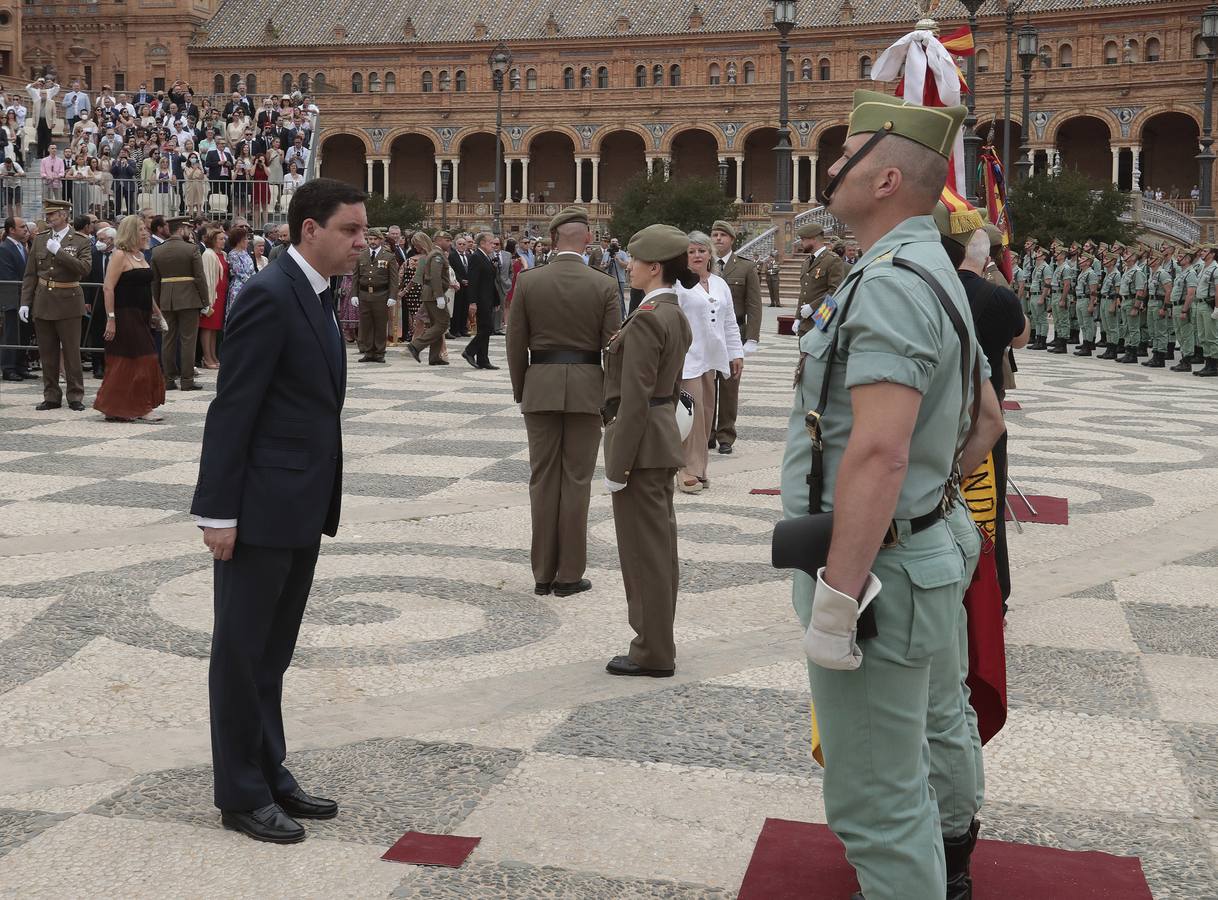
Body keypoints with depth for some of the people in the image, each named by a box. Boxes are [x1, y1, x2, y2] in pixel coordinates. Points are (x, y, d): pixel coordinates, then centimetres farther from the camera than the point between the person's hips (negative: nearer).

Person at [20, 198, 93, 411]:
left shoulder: (81, 241, -3)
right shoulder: (40, 240, 9)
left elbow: (85, 268, -18)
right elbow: (30, 275, 10)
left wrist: (59, 252, -20)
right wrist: (25, 303, 4)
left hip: (68, 303, -4)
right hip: (42, 303, 4)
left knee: (71, 352, -1)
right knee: (47, 353, 8)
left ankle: (75, 397, 8)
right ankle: (51, 396, 16)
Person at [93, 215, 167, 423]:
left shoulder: (141, 255, 14)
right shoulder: (120, 255, -11)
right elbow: (108, 288, -17)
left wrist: (156, 312, 21)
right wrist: (111, 318, -22)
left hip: (141, 318, 9)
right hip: (125, 317, -9)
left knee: (141, 363, 9)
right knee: (126, 363, -5)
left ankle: (139, 409, 15)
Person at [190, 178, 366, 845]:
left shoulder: (315, 296, 12)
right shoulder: (269, 297, -16)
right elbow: (232, 409, -18)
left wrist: (321, 502, 16)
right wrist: (219, 512, -19)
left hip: (302, 508, 9)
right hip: (261, 507, -9)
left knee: (273, 653, 17)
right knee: (243, 652, 4)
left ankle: (270, 775, 28)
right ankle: (241, 794, 15)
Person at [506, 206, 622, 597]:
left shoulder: (528, 282, -3)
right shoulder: (605, 285, -5)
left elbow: (516, 344, 1)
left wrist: (520, 390, 12)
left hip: (540, 387, 1)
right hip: (586, 388, -1)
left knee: (543, 479, 8)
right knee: (577, 480, 5)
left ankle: (543, 573, 13)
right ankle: (569, 574, 8)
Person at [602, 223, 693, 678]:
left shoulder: (646, 319, -18)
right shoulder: (676, 315, 11)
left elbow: (634, 398, -21)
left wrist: (616, 466, -19)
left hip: (641, 439, -10)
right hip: (664, 434, 10)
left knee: (643, 548, -1)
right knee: (659, 543, 15)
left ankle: (652, 653, 7)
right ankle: (656, 643, 25)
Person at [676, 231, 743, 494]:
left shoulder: (720, 284, 16)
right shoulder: (679, 283, -5)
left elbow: (730, 323, 19)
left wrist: (736, 354, 15)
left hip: (711, 358, 7)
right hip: (688, 358, -7)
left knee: (706, 413, 8)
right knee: (692, 413, -11)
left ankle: (698, 467, 16)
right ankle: (689, 471, -5)